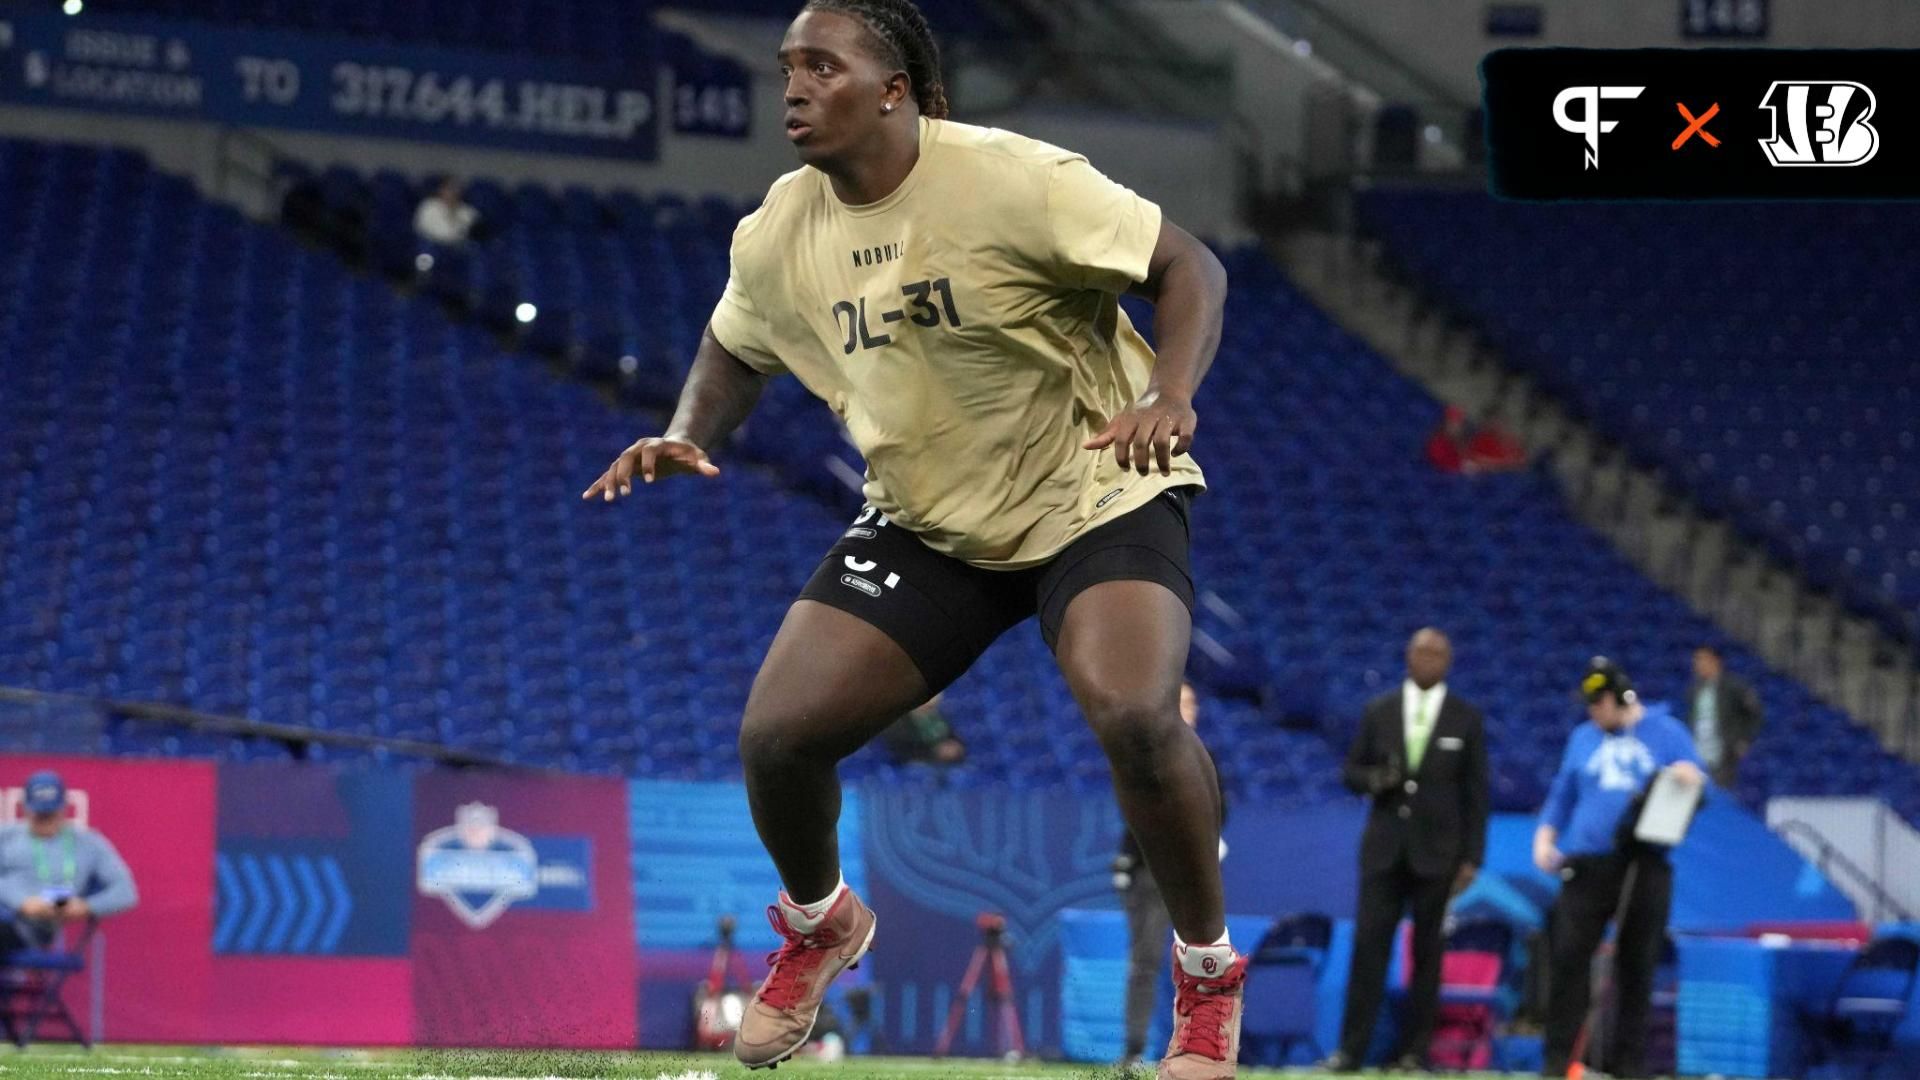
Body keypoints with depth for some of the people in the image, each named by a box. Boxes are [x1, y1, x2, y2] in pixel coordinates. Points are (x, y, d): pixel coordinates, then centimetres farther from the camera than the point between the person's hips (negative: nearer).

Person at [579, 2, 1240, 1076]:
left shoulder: (1013, 182, -22)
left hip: (1097, 494, -5)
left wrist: (1171, 396, -34)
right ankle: (820, 926, 28)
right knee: (778, 733, -8)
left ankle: (1209, 973, -6)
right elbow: (736, 350, 16)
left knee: (1136, 714, -32)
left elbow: (1190, 266, -16)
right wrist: (688, 438, -5)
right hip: (926, 522, 5)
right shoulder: (778, 234, -5)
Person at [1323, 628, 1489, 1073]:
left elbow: (1476, 792, 3)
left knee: (1427, 950, 1)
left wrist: (1472, 857, -3)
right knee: (1369, 943, -6)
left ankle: (1414, 1049, 5)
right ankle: (1351, 1048, -6)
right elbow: (1352, 771, 12)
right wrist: (1374, 779, -12)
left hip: (1436, 851, -1)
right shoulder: (1379, 712, 8)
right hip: (1384, 847, 1)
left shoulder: (1466, 719, 3)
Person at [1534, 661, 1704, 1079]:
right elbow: (1562, 795, 19)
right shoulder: (1583, 738, 16)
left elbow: (1701, 790, 6)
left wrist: (1692, 780, -18)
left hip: (1645, 867, -2)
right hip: (1588, 863, 2)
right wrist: (1545, 837, 3)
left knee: (1638, 964, 1)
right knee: (1567, 955, -9)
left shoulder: (1666, 733, 8)